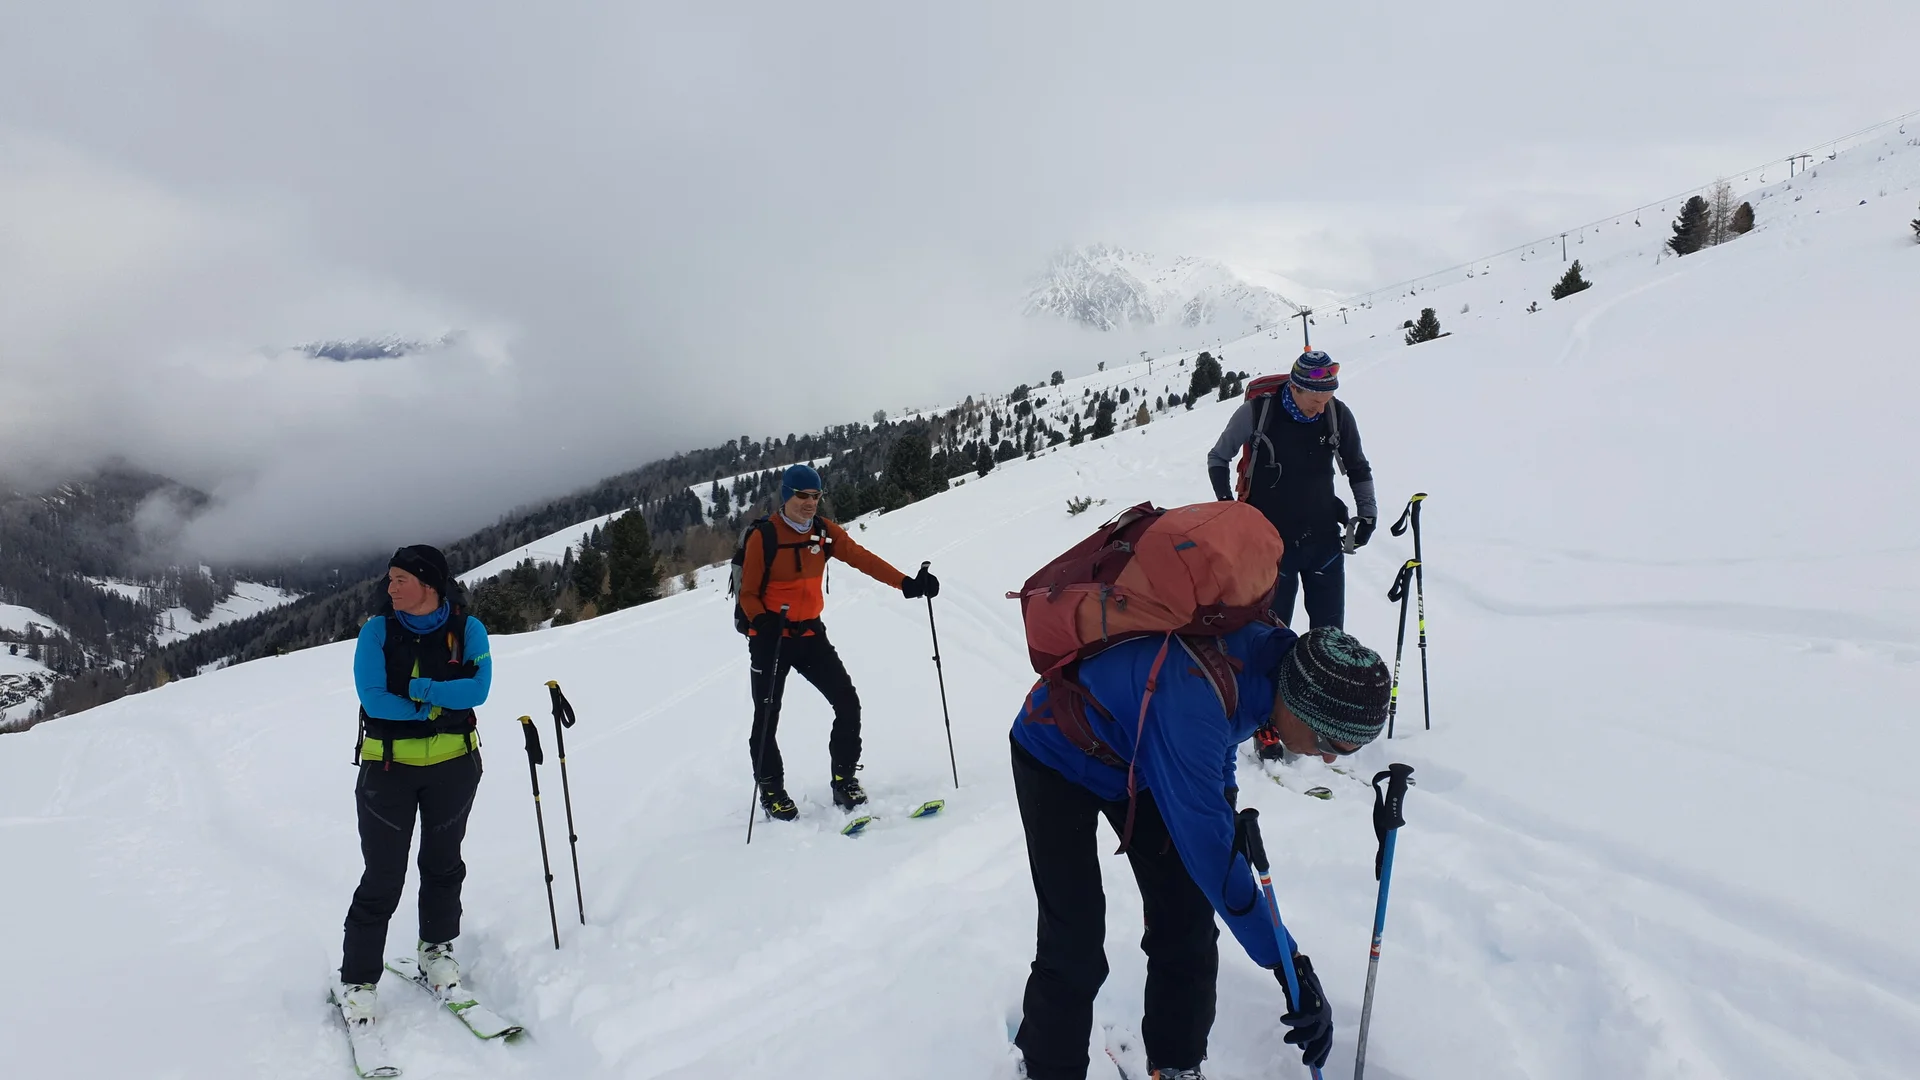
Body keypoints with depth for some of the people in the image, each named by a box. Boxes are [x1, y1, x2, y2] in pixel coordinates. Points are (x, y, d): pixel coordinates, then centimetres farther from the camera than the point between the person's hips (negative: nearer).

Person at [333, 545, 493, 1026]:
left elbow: (478, 689, -18)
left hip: (454, 765, 2)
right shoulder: (377, 630, -7)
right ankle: (357, 980, 14)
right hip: (389, 766, -1)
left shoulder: (467, 629, -6)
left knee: (443, 863, 17)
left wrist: (419, 688, -23)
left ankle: (436, 950, 37)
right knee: (383, 878, 0)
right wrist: (438, 707, -16)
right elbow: (373, 698, -16)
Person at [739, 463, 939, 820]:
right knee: (767, 718, 5)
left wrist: (906, 583, -20)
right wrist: (762, 622, -29)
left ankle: (844, 781, 13)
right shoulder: (763, 535, -14)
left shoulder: (824, 531, 0)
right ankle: (771, 791, 24)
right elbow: (748, 593, -9)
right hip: (771, 639, -4)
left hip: (811, 634, 4)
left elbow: (862, 558, -9)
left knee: (848, 704, -3)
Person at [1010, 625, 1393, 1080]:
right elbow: (1206, 846, -39)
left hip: (1139, 758, 7)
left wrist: (1225, 792, -3)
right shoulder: (1194, 700, -43)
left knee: (1188, 924, 3)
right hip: (1056, 758, -7)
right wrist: (1288, 964, -34)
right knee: (1075, 947, -9)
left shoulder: (1279, 650, -18)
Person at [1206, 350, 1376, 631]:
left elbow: (1358, 469, 12)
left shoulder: (1338, 415, -6)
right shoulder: (1256, 412, -14)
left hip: (1324, 539, 3)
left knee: (1330, 630, 10)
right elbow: (1217, 458, 3)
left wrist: (1367, 513, 4)